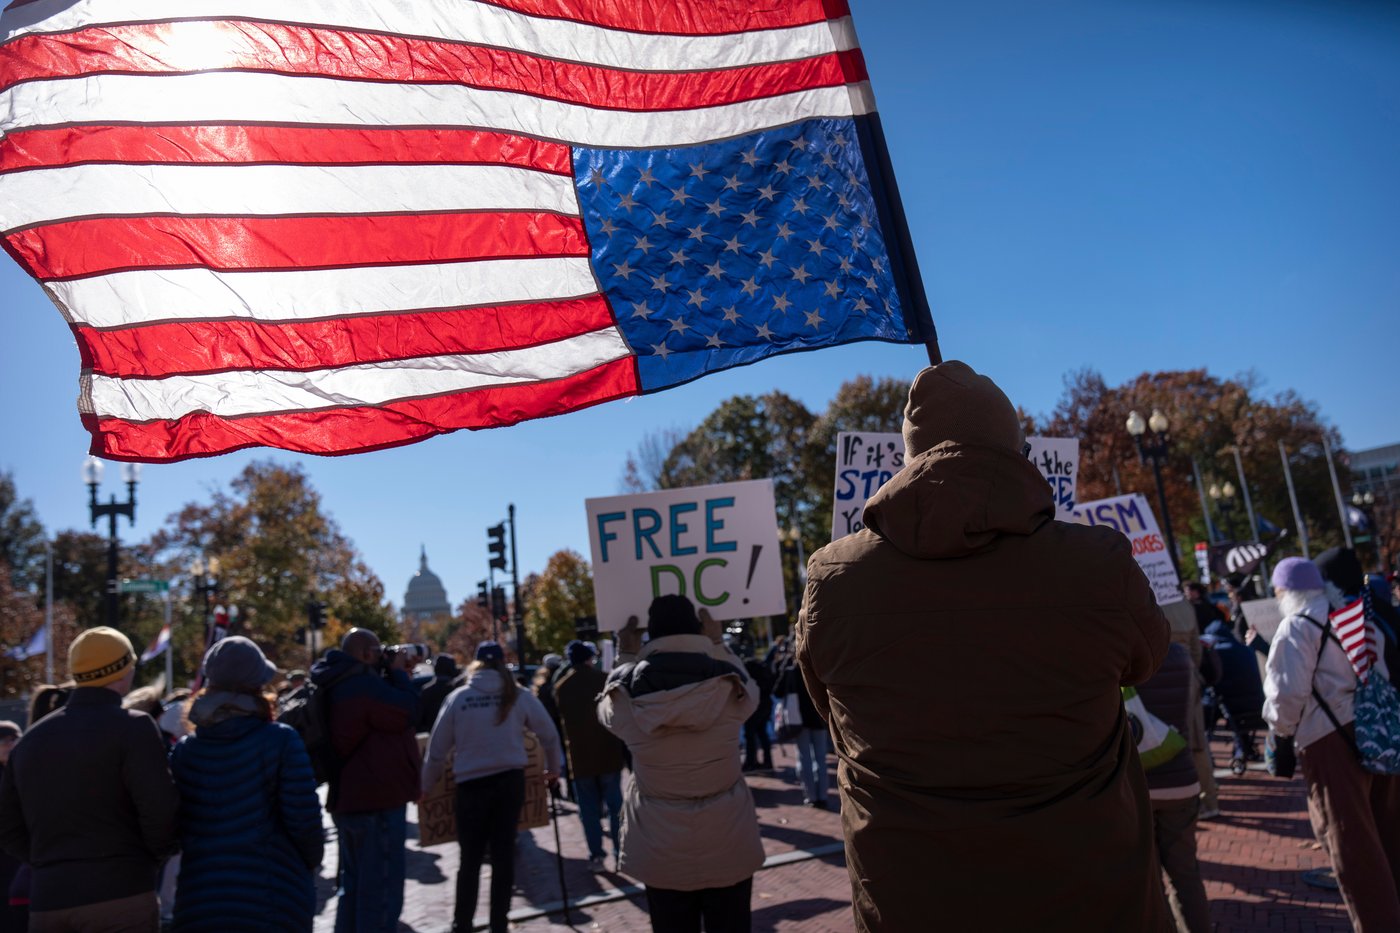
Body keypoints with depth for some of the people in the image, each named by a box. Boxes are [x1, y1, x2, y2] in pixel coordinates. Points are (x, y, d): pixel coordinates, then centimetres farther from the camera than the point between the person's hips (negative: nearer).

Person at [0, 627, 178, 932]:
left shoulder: (31, 739, 13)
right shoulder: (132, 727, -9)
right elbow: (160, 809, -16)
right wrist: (155, 856, 2)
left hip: (48, 901, 6)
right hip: (120, 896, -6)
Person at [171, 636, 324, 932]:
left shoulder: (183, 751, 1)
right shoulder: (281, 741, -11)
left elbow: (175, 828, 4)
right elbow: (304, 818, -12)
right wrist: (311, 861, 6)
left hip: (199, 906, 4)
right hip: (275, 901, -3)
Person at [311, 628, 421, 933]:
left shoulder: (342, 684, 12)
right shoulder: (363, 684, -21)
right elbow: (408, 712, -17)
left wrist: (391, 675, 8)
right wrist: (398, 672, -6)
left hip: (350, 798, 11)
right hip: (377, 798, -11)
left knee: (354, 884, 21)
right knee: (381, 889, -4)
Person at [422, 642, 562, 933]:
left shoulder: (457, 697, -3)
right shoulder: (519, 695, -2)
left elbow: (437, 748, 3)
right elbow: (549, 734, 4)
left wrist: (426, 785, 17)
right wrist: (553, 768, 21)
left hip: (471, 784, 0)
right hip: (510, 781, 0)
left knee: (470, 859, 14)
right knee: (503, 855, 11)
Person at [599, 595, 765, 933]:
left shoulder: (624, 697, -11)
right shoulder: (731, 688, -11)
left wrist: (627, 657, 20)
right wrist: (719, 645, 22)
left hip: (659, 849, 1)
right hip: (727, 843, 0)